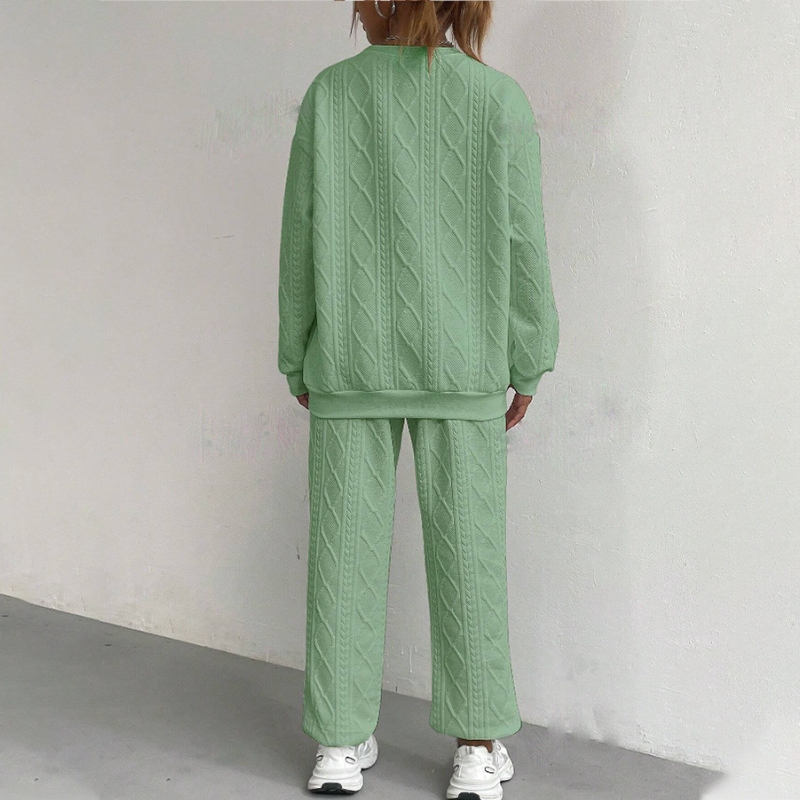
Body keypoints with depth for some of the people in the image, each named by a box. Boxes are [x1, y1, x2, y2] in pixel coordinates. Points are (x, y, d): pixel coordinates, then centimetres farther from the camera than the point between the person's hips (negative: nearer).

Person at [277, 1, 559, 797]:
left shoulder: (330, 93, -2)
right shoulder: (500, 99, -4)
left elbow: (301, 240, -1)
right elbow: (520, 245, -4)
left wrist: (299, 364, 9)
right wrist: (527, 365, 6)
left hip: (349, 364, 1)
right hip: (462, 369, 0)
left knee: (346, 547, 8)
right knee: (465, 549, 8)